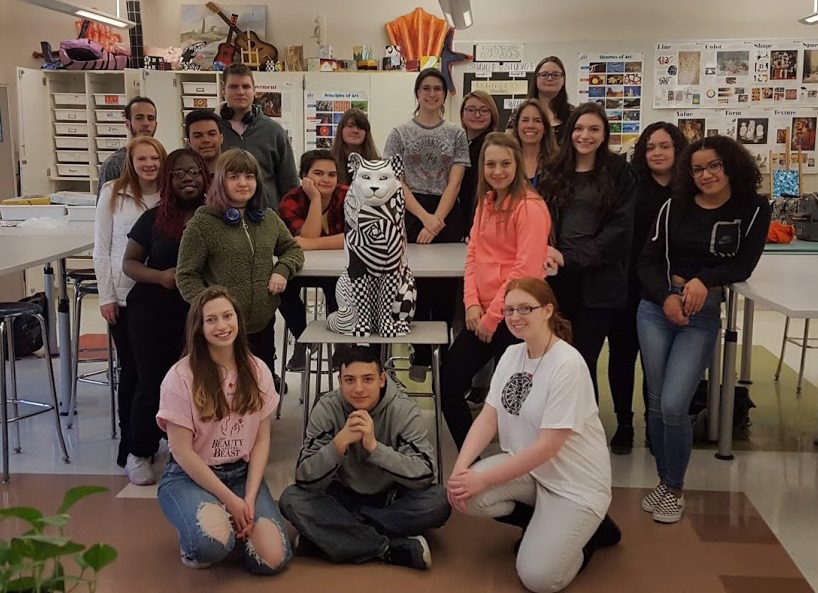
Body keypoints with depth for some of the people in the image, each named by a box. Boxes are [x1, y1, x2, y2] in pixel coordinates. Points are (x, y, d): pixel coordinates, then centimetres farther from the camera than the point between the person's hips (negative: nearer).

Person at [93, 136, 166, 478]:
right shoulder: (113, 193, -1)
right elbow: (101, 248, 0)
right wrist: (106, 296, -3)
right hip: (125, 296, -2)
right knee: (132, 371, 1)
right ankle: (131, 449, 12)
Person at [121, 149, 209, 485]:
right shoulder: (154, 218, 1)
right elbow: (129, 263, 5)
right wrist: (160, 276, -13)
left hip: (199, 313, 0)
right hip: (152, 310, 0)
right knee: (151, 382, 4)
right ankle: (142, 454, 18)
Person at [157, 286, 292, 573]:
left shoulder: (257, 371, 0)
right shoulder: (180, 377, -13)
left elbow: (262, 439, 2)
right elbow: (182, 452, -13)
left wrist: (249, 499, -11)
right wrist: (230, 500, -15)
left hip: (243, 474, 4)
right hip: (190, 476, -3)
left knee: (273, 559, -18)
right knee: (212, 544, -35)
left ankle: (235, 522, 14)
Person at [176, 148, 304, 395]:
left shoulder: (269, 218, 8)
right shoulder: (202, 223, -7)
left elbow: (292, 248, 23)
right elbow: (186, 275, -6)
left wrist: (282, 270, 2)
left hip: (264, 324, 5)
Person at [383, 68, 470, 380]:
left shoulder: (456, 134, 7)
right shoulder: (400, 133, 6)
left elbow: (454, 182, -1)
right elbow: (397, 182, -1)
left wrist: (437, 220, -12)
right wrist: (424, 217, -12)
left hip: (447, 214, 1)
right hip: (411, 213, 0)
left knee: (445, 284, 1)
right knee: (416, 283, 1)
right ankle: (420, 355, 10)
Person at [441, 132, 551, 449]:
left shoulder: (530, 207, -13)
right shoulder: (486, 202, 13)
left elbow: (527, 269, -18)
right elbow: (473, 253, 11)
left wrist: (492, 316, -14)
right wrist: (471, 303, -2)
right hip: (482, 314, 8)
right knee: (449, 383, 7)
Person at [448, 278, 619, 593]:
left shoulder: (567, 364, -22)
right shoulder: (512, 354, 1)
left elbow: (548, 447, -24)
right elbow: (488, 419, -2)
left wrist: (483, 480, -25)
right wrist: (460, 468, -19)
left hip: (575, 481, -6)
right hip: (527, 468, 6)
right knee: (467, 496, -21)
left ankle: (587, 532, 12)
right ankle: (542, 524, 8)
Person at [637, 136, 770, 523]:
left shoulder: (754, 209, 1)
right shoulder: (674, 207, 5)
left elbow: (743, 266, -3)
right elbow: (648, 261, 3)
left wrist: (704, 280, -20)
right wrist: (666, 296, -14)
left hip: (704, 316, -2)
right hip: (657, 307, 2)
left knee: (673, 405, -12)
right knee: (656, 402, 5)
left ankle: (675, 489, 9)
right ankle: (663, 481, 25)